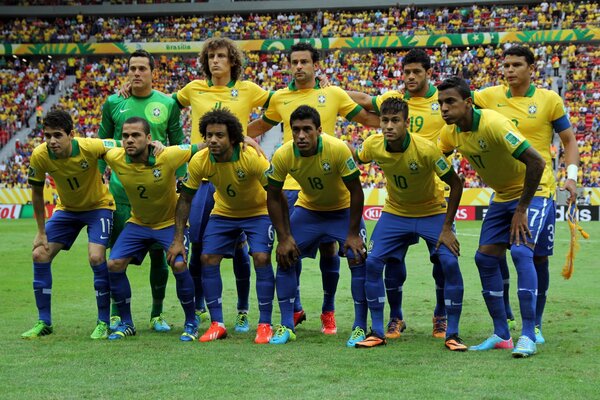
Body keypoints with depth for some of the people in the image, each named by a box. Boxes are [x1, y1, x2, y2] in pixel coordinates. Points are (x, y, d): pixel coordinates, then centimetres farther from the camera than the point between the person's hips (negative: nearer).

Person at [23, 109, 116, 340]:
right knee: (40, 255, -4)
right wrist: (41, 232, -3)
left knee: (96, 257, -22)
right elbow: (37, 193, -5)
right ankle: (44, 322, 9)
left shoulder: (90, 148, -31)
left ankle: (103, 323, -6)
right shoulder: (40, 156, -21)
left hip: (98, 206, -4)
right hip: (66, 208, 4)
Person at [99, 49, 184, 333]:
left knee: (159, 251, 3)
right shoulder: (113, 104, 5)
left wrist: (180, 180, 1)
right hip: (121, 187, 1)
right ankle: (116, 312, 14)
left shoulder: (168, 104, 3)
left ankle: (157, 314, 15)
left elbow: (178, 145, 8)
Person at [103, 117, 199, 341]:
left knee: (179, 265, -23)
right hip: (138, 222, 4)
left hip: (170, 221, -4)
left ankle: (191, 323, -2)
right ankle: (126, 323, 8)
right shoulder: (115, 158, -20)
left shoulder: (167, 156, -28)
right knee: (114, 264, -10)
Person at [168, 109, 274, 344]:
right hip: (223, 212, 4)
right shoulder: (199, 161, -21)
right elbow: (185, 199, -9)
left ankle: (265, 325, -10)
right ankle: (217, 324, 2)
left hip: (258, 212, -4)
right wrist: (178, 239, -12)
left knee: (261, 258, -21)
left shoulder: (252, 158, -32)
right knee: (207, 258, -9)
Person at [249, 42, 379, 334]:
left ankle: (328, 312, 14)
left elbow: (367, 119, 11)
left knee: (328, 247, 3)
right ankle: (294, 309, 16)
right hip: (291, 185, 1)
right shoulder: (279, 98, 7)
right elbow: (260, 126, 25)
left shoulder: (333, 94, 3)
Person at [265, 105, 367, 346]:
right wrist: (284, 237, -13)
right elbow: (273, 197, -10)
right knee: (285, 259, -7)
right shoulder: (282, 156, -24)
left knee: (359, 260, -17)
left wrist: (353, 234, -21)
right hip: (307, 209, 3)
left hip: (343, 209, -3)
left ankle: (360, 328, -6)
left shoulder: (338, 149, -32)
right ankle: (286, 327, 2)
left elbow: (356, 192, -22)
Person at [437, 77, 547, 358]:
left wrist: (522, 209, -25)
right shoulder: (451, 132, -6)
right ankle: (501, 335, 9)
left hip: (532, 194, -8)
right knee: (484, 258, 1)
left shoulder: (492, 124, -29)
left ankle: (528, 337, -22)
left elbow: (536, 162, -32)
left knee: (521, 252, -24)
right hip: (502, 196, 8)